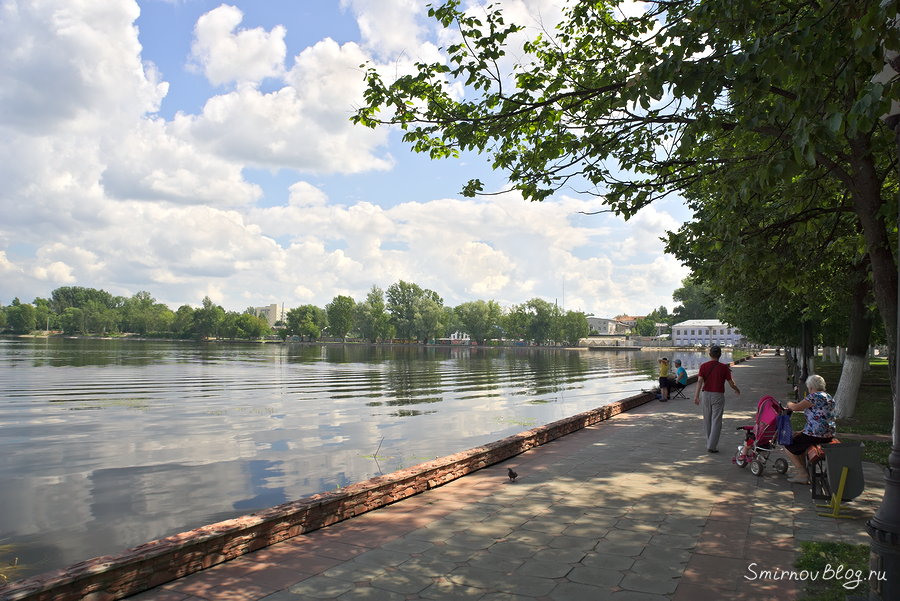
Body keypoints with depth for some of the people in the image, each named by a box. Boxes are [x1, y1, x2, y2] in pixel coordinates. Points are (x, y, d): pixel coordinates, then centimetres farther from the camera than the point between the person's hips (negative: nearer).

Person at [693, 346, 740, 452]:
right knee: (716, 421, -2)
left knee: (707, 421, 15)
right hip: (718, 395, -2)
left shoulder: (704, 366, 0)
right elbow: (731, 383, 1)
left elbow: (700, 381, -12)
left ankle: (709, 443, 29)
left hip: (706, 394, 3)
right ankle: (712, 446, -8)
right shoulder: (724, 367, -3)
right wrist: (737, 390, 22)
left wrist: (696, 395, -18)